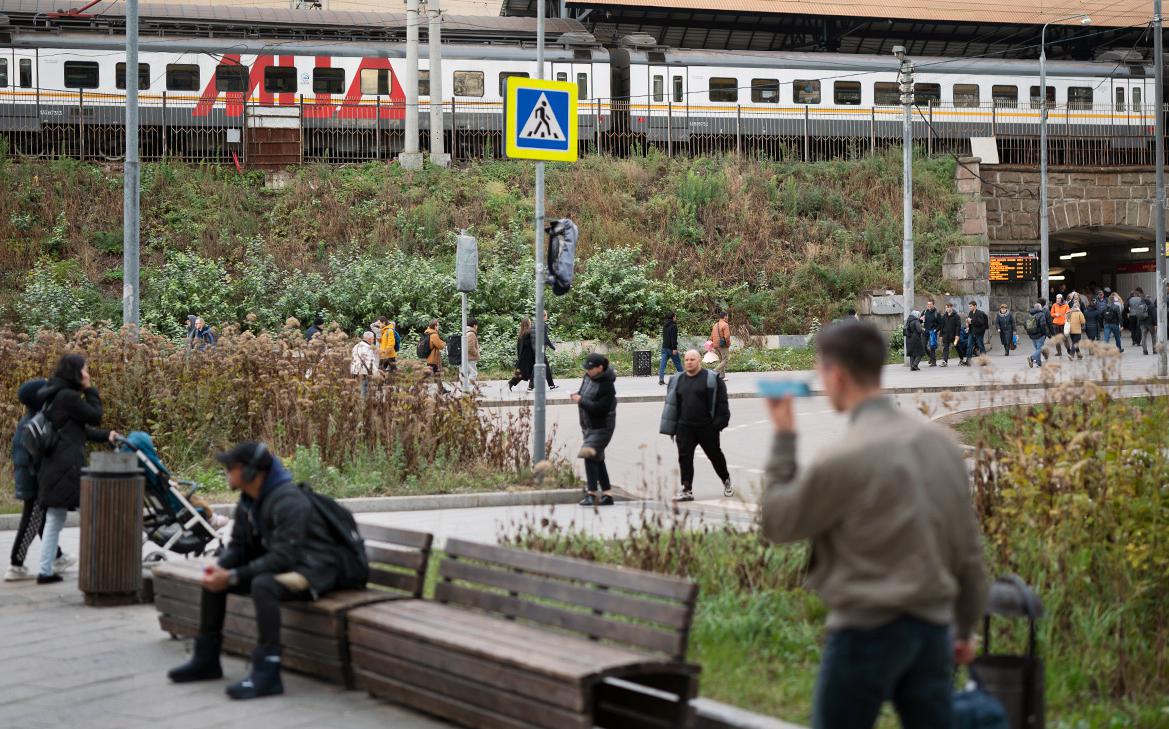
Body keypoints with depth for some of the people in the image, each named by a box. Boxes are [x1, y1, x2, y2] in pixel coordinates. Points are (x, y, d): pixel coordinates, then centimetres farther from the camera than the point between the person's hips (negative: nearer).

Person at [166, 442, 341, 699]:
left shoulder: (288, 502, -25)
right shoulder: (248, 501, 4)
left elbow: (284, 556, -30)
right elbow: (238, 544, 10)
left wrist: (233, 577, -29)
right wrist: (220, 567, -13)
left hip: (312, 569, -10)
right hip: (276, 564, 10)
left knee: (262, 585, -37)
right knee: (213, 579, 7)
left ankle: (267, 674, -35)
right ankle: (206, 659, 16)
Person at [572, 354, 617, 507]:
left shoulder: (606, 385, -21)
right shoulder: (587, 377, 3)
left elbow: (601, 408, -27)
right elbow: (583, 393, 20)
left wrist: (581, 401, -22)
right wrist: (577, 396, -3)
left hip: (602, 427, -9)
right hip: (588, 426, 9)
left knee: (589, 455, -20)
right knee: (598, 459, 13)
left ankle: (591, 493, -20)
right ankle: (606, 495, 22)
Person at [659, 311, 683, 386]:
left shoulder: (664, 325, 13)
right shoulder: (673, 326, -14)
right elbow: (674, 338, -19)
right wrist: (674, 348, -20)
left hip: (664, 347, 7)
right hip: (671, 347, -7)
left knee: (663, 363, 1)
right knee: (677, 362, 5)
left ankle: (661, 379, -6)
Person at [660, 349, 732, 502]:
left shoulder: (711, 379, -3)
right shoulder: (677, 380, 11)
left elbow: (721, 402, -4)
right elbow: (671, 405, 15)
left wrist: (720, 422, -11)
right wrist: (671, 428, 12)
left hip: (707, 426, -3)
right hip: (685, 428, 3)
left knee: (715, 455, 9)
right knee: (684, 457, -3)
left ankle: (726, 481, 30)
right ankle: (687, 490, 0)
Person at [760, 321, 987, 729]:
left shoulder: (846, 458, -17)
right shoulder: (941, 443, 4)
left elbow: (777, 523, -4)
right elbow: (969, 550, 9)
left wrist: (783, 438, 1)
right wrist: (966, 628, 21)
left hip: (867, 630, -6)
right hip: (933, 627, 6)